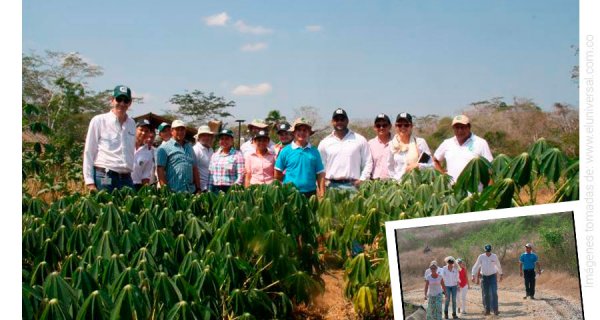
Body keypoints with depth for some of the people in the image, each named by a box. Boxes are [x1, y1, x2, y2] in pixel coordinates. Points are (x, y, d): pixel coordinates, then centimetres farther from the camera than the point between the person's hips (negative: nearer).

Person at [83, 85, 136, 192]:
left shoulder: (131, 123, 15)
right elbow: (88, 152, 1)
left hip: (127, 179, 4)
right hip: (105, 178, -4)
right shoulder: (99, 121, 2)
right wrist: (90, 182, -6)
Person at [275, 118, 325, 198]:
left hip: (310, 194, 2)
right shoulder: (285, 151, 2)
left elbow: (320, 175, 6)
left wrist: (322, 194, -1)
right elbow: (277, 174, 6)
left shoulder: (314, 152, 6)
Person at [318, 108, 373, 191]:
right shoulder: (325, 143, 13)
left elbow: (368, 162, 10)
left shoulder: (360, 140, 9)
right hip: (332, 186, 1)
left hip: (352, 185, -1)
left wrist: (362, 179, -1)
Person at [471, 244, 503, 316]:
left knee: (494, 293, -12)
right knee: (486, 294, 4)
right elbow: (476, 266, -4)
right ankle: (487, 310, 13)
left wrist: (501, 274, 21)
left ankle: (495, 309, -13)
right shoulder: (481, 257, -4)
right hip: (484, 277, 1)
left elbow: (498, 266, 13)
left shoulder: (494, 256, -2)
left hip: (493, 276, -1)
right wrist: (473, 275, -15)